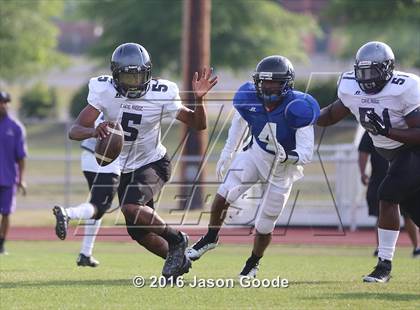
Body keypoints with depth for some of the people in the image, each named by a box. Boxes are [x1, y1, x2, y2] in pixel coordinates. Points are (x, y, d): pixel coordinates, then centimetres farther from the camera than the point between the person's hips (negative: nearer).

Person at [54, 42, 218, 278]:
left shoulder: (160, 95, -20)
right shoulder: (104, 91, -17)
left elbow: (198, 124, -11)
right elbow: (75, 131, -24)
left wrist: (199, 98, -31)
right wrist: (94, 131, -46)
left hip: (153, 164, -4)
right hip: (126, 168, 4)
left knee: (131, 208, -29)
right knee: (138, 231, 9)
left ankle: (176, 240, -6)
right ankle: (178, 258, 34)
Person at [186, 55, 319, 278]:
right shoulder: (250, 100, -19)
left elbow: (306, 152, -31)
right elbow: (240, 122, 6)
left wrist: (287, 157, -51)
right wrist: (227, 153, 13)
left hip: (283, 168, -3)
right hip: (255, 155, 3)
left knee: (264, 225, 4)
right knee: (224, 195, -16)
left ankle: (253, 263, 32)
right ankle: (211, 237, 11)